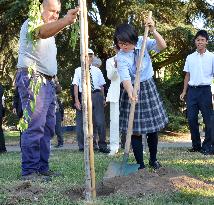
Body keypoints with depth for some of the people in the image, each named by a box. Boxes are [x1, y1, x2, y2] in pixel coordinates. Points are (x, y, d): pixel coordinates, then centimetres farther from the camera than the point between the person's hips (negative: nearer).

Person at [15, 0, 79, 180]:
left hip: (48, 81, 10)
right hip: (32, 78, -9)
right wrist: (65, 21, -46)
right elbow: (43, 32, -29)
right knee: (35, 125, -16)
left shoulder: (52, 30, 26)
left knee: (48, 126, 6)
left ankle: (42, 167, 10)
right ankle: (29, 171, -14)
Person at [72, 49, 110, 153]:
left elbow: (101, 86, 13)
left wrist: (103, 98, 9)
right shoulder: (78, 70, 5)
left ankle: (102, 146, 6)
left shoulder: (97, 70, 11)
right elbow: (76, 86, 0)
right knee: (82, 123, 5)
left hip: (96, 96, 1)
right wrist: (77, 100, -7)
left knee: (100, 121, -3)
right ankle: (82, 146, 17)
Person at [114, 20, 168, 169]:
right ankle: (140, 165, 6)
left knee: (153, 127, 8)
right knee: (135, 130, -4)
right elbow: (125, 78, -27)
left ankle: (153, 159, 27)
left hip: (149, 87, 3)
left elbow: (162, 46, -17)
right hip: (133, 90, -3)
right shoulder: (121, 57, -15)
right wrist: (130, 93, -45)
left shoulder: (142, 42, -6)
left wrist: (153, 31, -31)